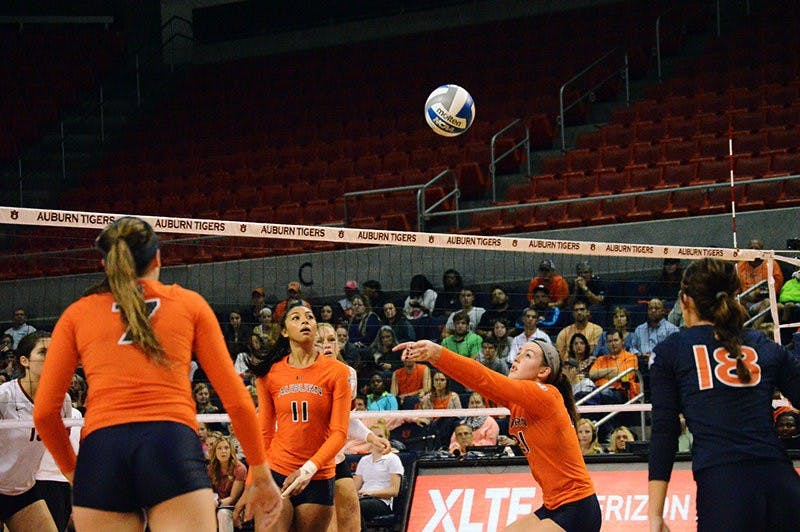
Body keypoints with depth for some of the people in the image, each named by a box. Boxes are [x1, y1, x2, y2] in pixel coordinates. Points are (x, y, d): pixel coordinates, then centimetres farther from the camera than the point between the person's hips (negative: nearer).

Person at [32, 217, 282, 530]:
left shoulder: (76, 313, 19)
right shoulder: (190, 304, 17)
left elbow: (44, 412, 11)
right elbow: (236, 400, 13)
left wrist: (73, 475, 25)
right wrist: (261, 476, 20)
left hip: (99, 454, 1)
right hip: (174, 444, -1)